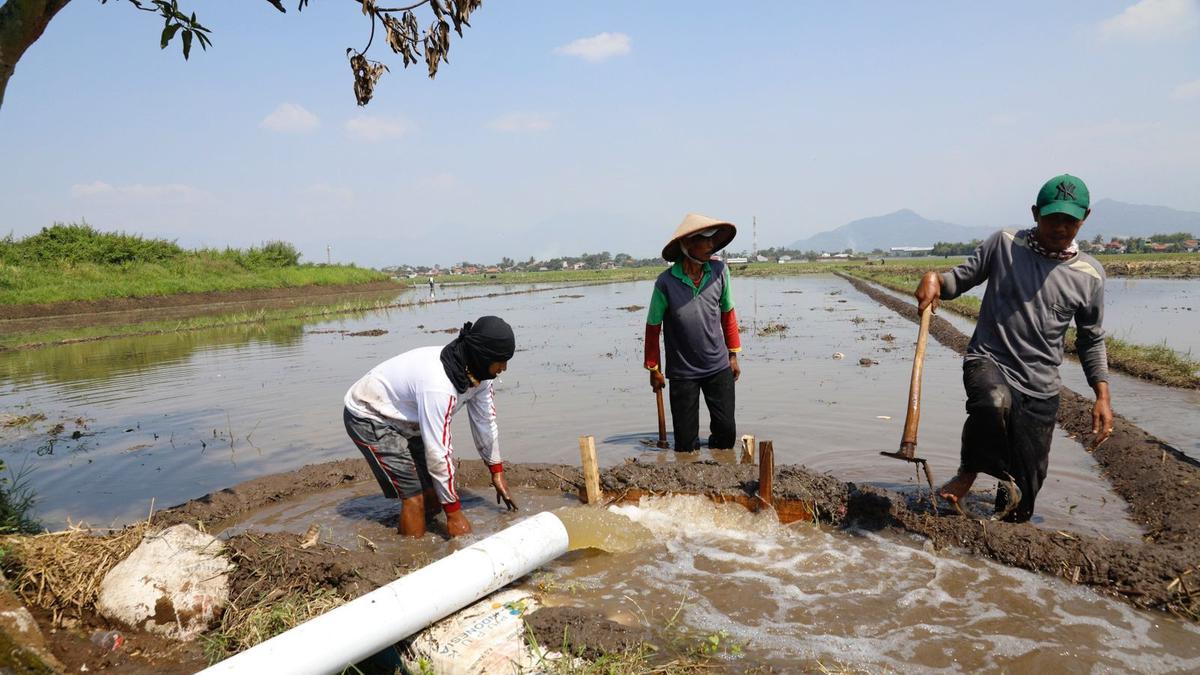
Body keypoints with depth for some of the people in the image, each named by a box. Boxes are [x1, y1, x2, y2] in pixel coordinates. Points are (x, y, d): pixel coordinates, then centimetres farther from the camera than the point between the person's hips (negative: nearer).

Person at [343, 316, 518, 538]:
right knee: (415, 496, -14)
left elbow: (485, 423, 2)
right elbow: (437, 452, -33)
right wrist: (454, 512, -25)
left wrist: (497, 473, 11)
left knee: (437, 491, 4)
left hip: (407, 419, 8)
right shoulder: (438, 385, -38)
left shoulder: (477, 371, -12)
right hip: (369, 417, -8)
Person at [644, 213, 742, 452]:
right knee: (686, 442, 2)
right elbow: (653, 327, -2)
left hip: (719, 368, 3)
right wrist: (654, 370, 3)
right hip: (682, 372, -3)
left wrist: (733, 355, 13)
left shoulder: (720, 272, -4)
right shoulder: (666, 282, -14)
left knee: (727, 432, 4)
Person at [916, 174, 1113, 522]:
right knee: (994, 402, -40)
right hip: (989, 362, -3)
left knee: (1024, 492, 6)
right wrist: (935, 278, -18)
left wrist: (1102, 395, 6)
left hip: (1040, 388, 3)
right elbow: (961, 278, 5)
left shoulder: (1089, 275, 4)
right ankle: (969, 472, -13)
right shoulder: (1005, 244, -1)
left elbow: (1091, 340, 13)